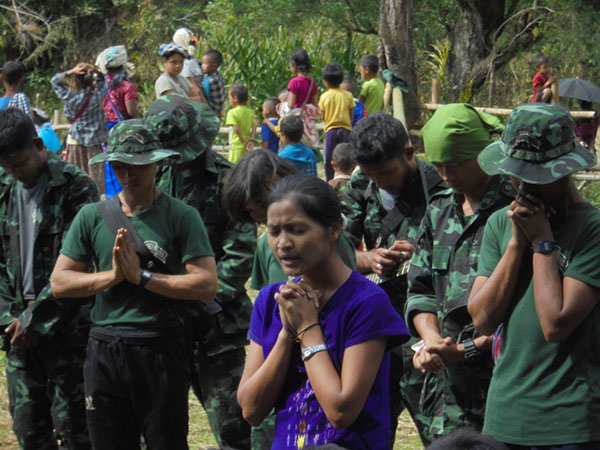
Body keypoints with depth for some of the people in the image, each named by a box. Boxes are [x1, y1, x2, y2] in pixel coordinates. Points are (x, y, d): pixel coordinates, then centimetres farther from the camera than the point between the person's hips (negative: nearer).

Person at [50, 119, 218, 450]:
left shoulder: (181, 217, -4)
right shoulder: (92, 217, 6)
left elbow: (207, 285, -14)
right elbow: (59, 282, 3)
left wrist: (142, 276, -15)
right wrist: (112, 275, -11)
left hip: (162, 351, -3)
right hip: (105, 351, 3)